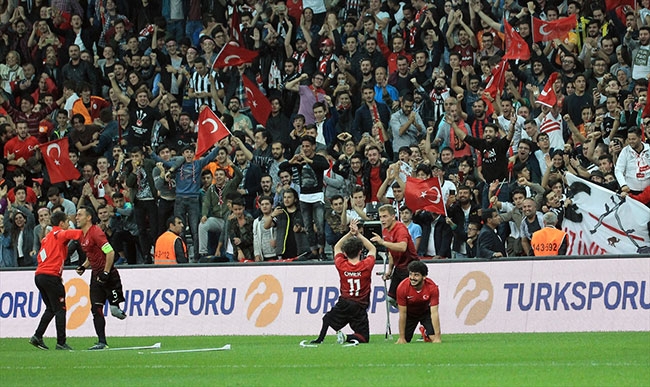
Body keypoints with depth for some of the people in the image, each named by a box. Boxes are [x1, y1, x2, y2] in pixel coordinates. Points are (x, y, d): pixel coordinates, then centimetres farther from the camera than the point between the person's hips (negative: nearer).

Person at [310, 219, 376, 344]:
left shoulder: (341, 265, -6)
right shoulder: (366, 266, -9)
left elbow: (337, 247, 14)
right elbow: (372, 249, 11)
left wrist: (350, 233, 6)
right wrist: (358, 234, 8)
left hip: (344, 304, 1)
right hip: (360, 307, -1)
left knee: (328, 318, 30)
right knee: (364, 338, 5)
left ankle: (320, 339, 9)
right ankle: (348, 338, -23)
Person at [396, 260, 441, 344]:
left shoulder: (432, 288, -30)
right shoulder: (402, 287, -30)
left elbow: (434, 313, -27)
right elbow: (402, 314, -23)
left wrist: (437, 337, -31)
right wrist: (402, 338, -21)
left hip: (426, 312, 0)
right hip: (409, 314, 0)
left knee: (434, 338, -18)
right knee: (403, 342, -11)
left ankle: (425, 332, 20)